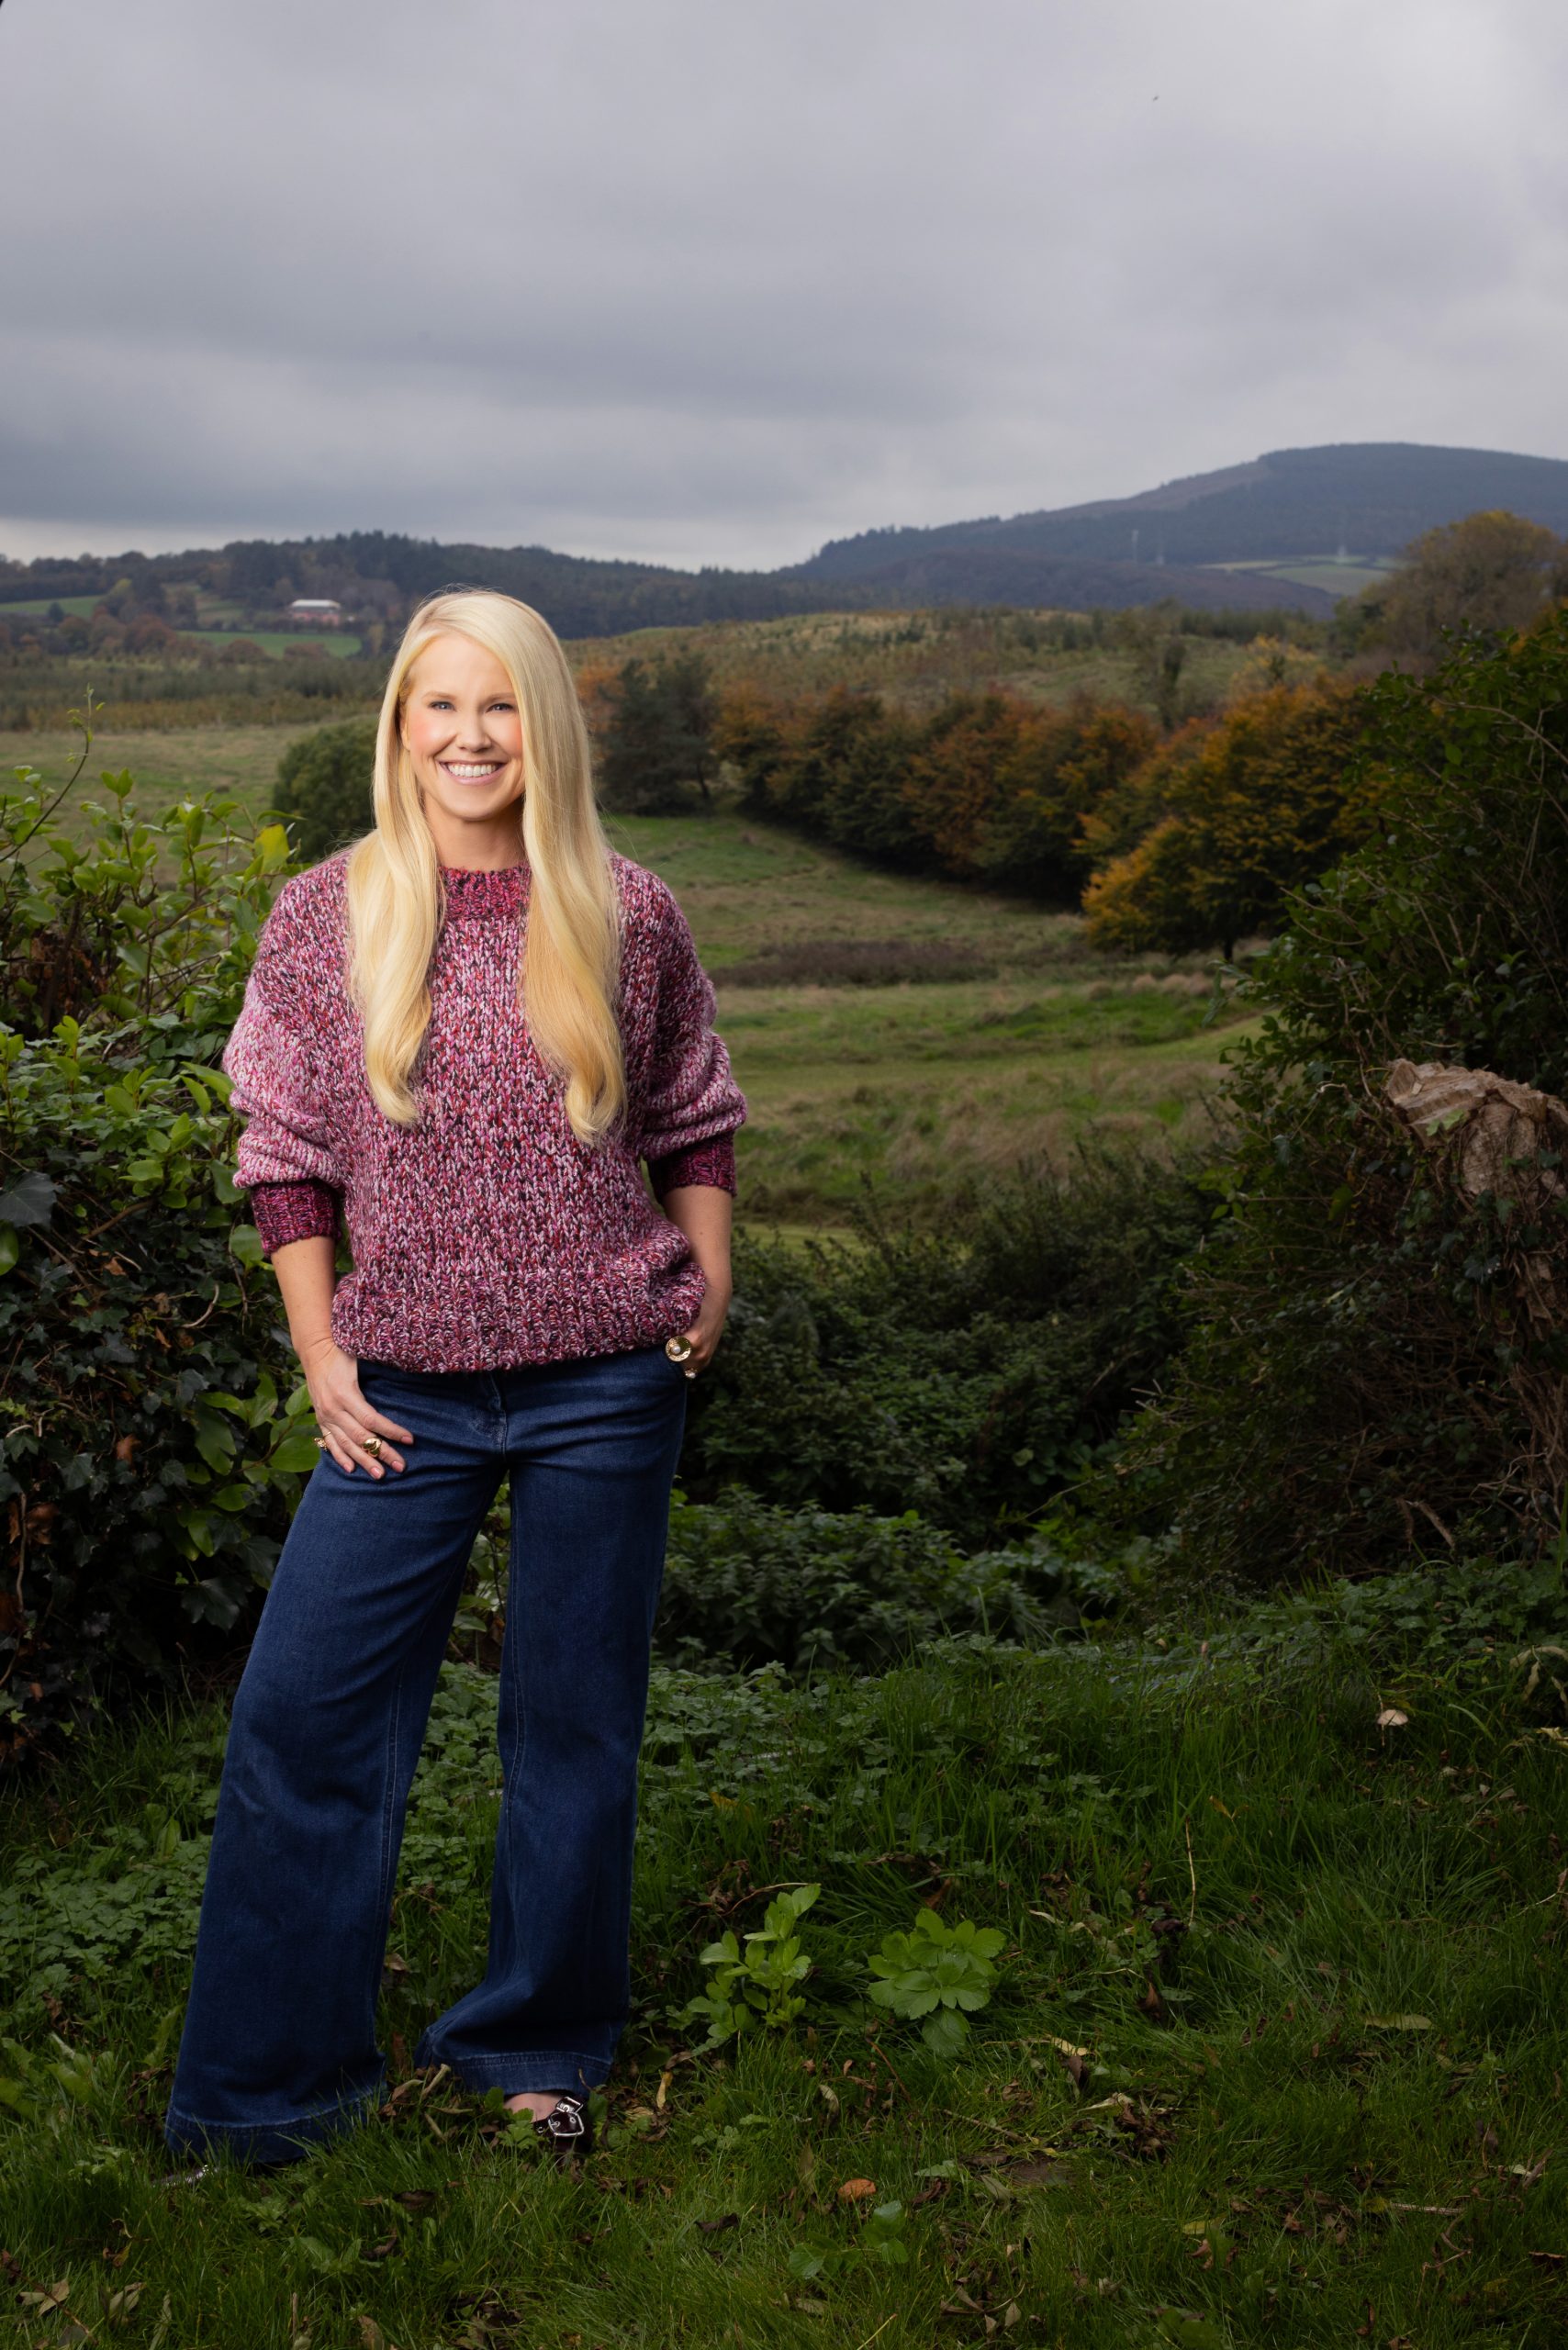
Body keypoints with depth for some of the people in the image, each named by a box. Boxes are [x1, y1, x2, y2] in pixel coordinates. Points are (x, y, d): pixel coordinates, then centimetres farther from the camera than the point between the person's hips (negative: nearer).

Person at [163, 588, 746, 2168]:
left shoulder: (627, 917, 0)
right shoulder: (323, 921, 0)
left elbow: (693, 1122, 12)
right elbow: (288, 1156, 4)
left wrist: (710, 1280, 0)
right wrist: (322, 1360, -1)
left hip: (606, 1386, 0)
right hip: (407, 1392, 0)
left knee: (576, 1722, 11)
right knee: (304, 1712, 0)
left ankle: (537, 2048, 31)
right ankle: (262, 2085, 19)